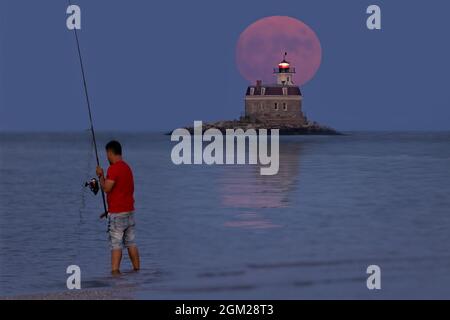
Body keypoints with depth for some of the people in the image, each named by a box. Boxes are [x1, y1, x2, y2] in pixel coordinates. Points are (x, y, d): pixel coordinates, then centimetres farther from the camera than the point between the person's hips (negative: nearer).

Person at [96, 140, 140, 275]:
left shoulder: (113, 168, -15)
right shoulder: (127, 167, 14)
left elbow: (106, 188, -19)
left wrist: (100, 176, -3)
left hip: (117, 213, -8)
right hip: (129, 210, 8)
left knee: (116, 244, -9)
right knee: (131, 242, 12)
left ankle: (115, 271, -14)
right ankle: (137, 269, 14)